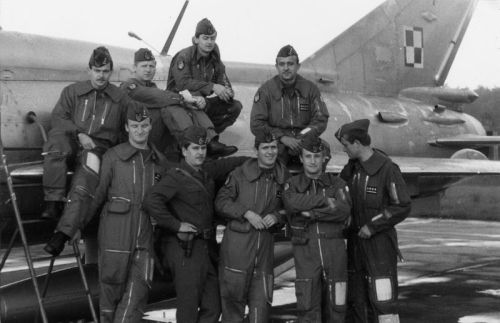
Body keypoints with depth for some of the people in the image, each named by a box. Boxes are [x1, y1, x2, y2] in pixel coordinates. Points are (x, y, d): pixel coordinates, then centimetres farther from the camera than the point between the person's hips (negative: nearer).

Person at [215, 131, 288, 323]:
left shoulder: (283, 177, 7)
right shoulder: (240, 174, -3)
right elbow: (221, 202, -3)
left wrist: (276, 216, -4)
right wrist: (246, 213, -12)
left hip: (265, 243, 3)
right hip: (237, 242, -3)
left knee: (261, 300, 1)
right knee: (234, 296, 1)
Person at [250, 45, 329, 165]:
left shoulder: (310, 88, 8)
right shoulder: (265, 90, 2)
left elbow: (321, 119, 5)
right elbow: (256, 125, -2)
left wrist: (301, 138, -13)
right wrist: (282, 138, -15)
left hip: (304, 140, 3)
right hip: (276, 141, -3)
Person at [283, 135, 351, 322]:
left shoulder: (337, 184, 7)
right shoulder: (292, 184, 7)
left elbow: (344, 211, -12)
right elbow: (292, 203, -17)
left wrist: (312, 213, -15)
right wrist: (325, 200, -14)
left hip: (334, 250, 1)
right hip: (305, 251, -1)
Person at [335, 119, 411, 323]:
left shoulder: (387, 168, -15)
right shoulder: (351, 168, 6)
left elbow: (403, 207, -16)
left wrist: (372, 226, -17)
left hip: (380, 243, -7)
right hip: (356, 243, 7)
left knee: (383, 302, -7)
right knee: (356, 302, 10)